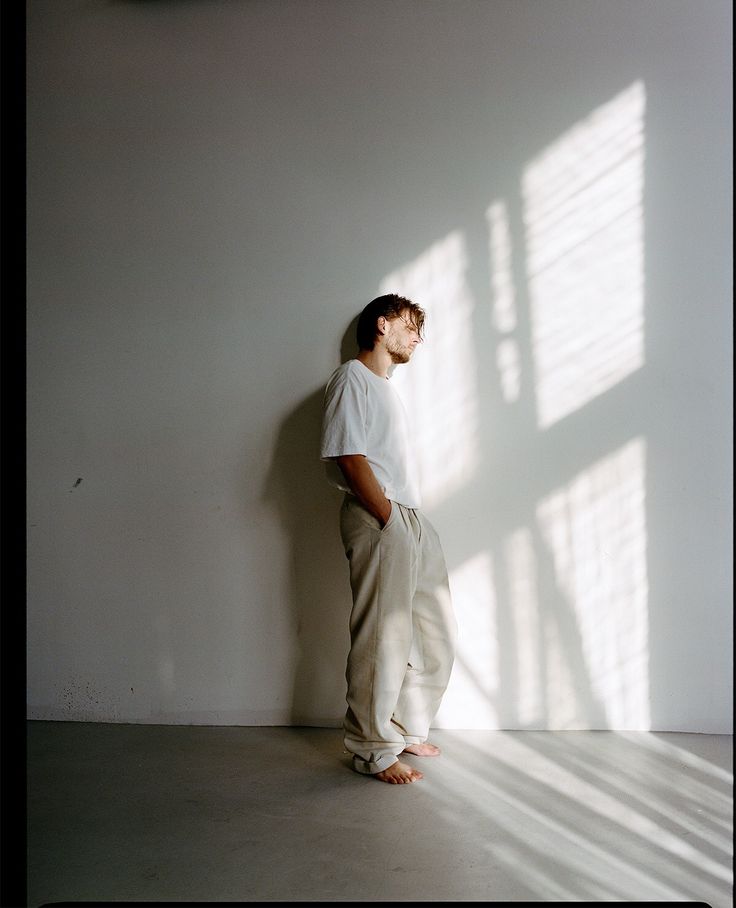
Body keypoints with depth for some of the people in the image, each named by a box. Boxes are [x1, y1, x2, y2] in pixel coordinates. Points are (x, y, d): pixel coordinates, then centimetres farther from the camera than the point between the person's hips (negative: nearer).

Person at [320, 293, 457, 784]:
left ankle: (407, 729, 28)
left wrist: (413, 523, 10)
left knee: (437, 633, 13)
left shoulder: (387, 387, 25)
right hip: (379, 522, -9)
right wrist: (391, 520, -15)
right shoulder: (351, 378, -4)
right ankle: (374, 748, 11)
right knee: (382, 638, -3)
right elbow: (350, 457, -15)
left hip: (415, 522, 10)